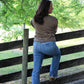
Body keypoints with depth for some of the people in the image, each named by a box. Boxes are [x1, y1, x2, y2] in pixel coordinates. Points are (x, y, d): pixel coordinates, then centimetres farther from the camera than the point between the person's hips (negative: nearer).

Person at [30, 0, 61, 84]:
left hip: (37, 45, 3)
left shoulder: (34, 19, 0)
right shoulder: (54, 20, -11)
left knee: (36, 70, 7)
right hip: (49, 46, -3)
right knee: (57, 53, 33)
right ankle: (53, 74, 35)